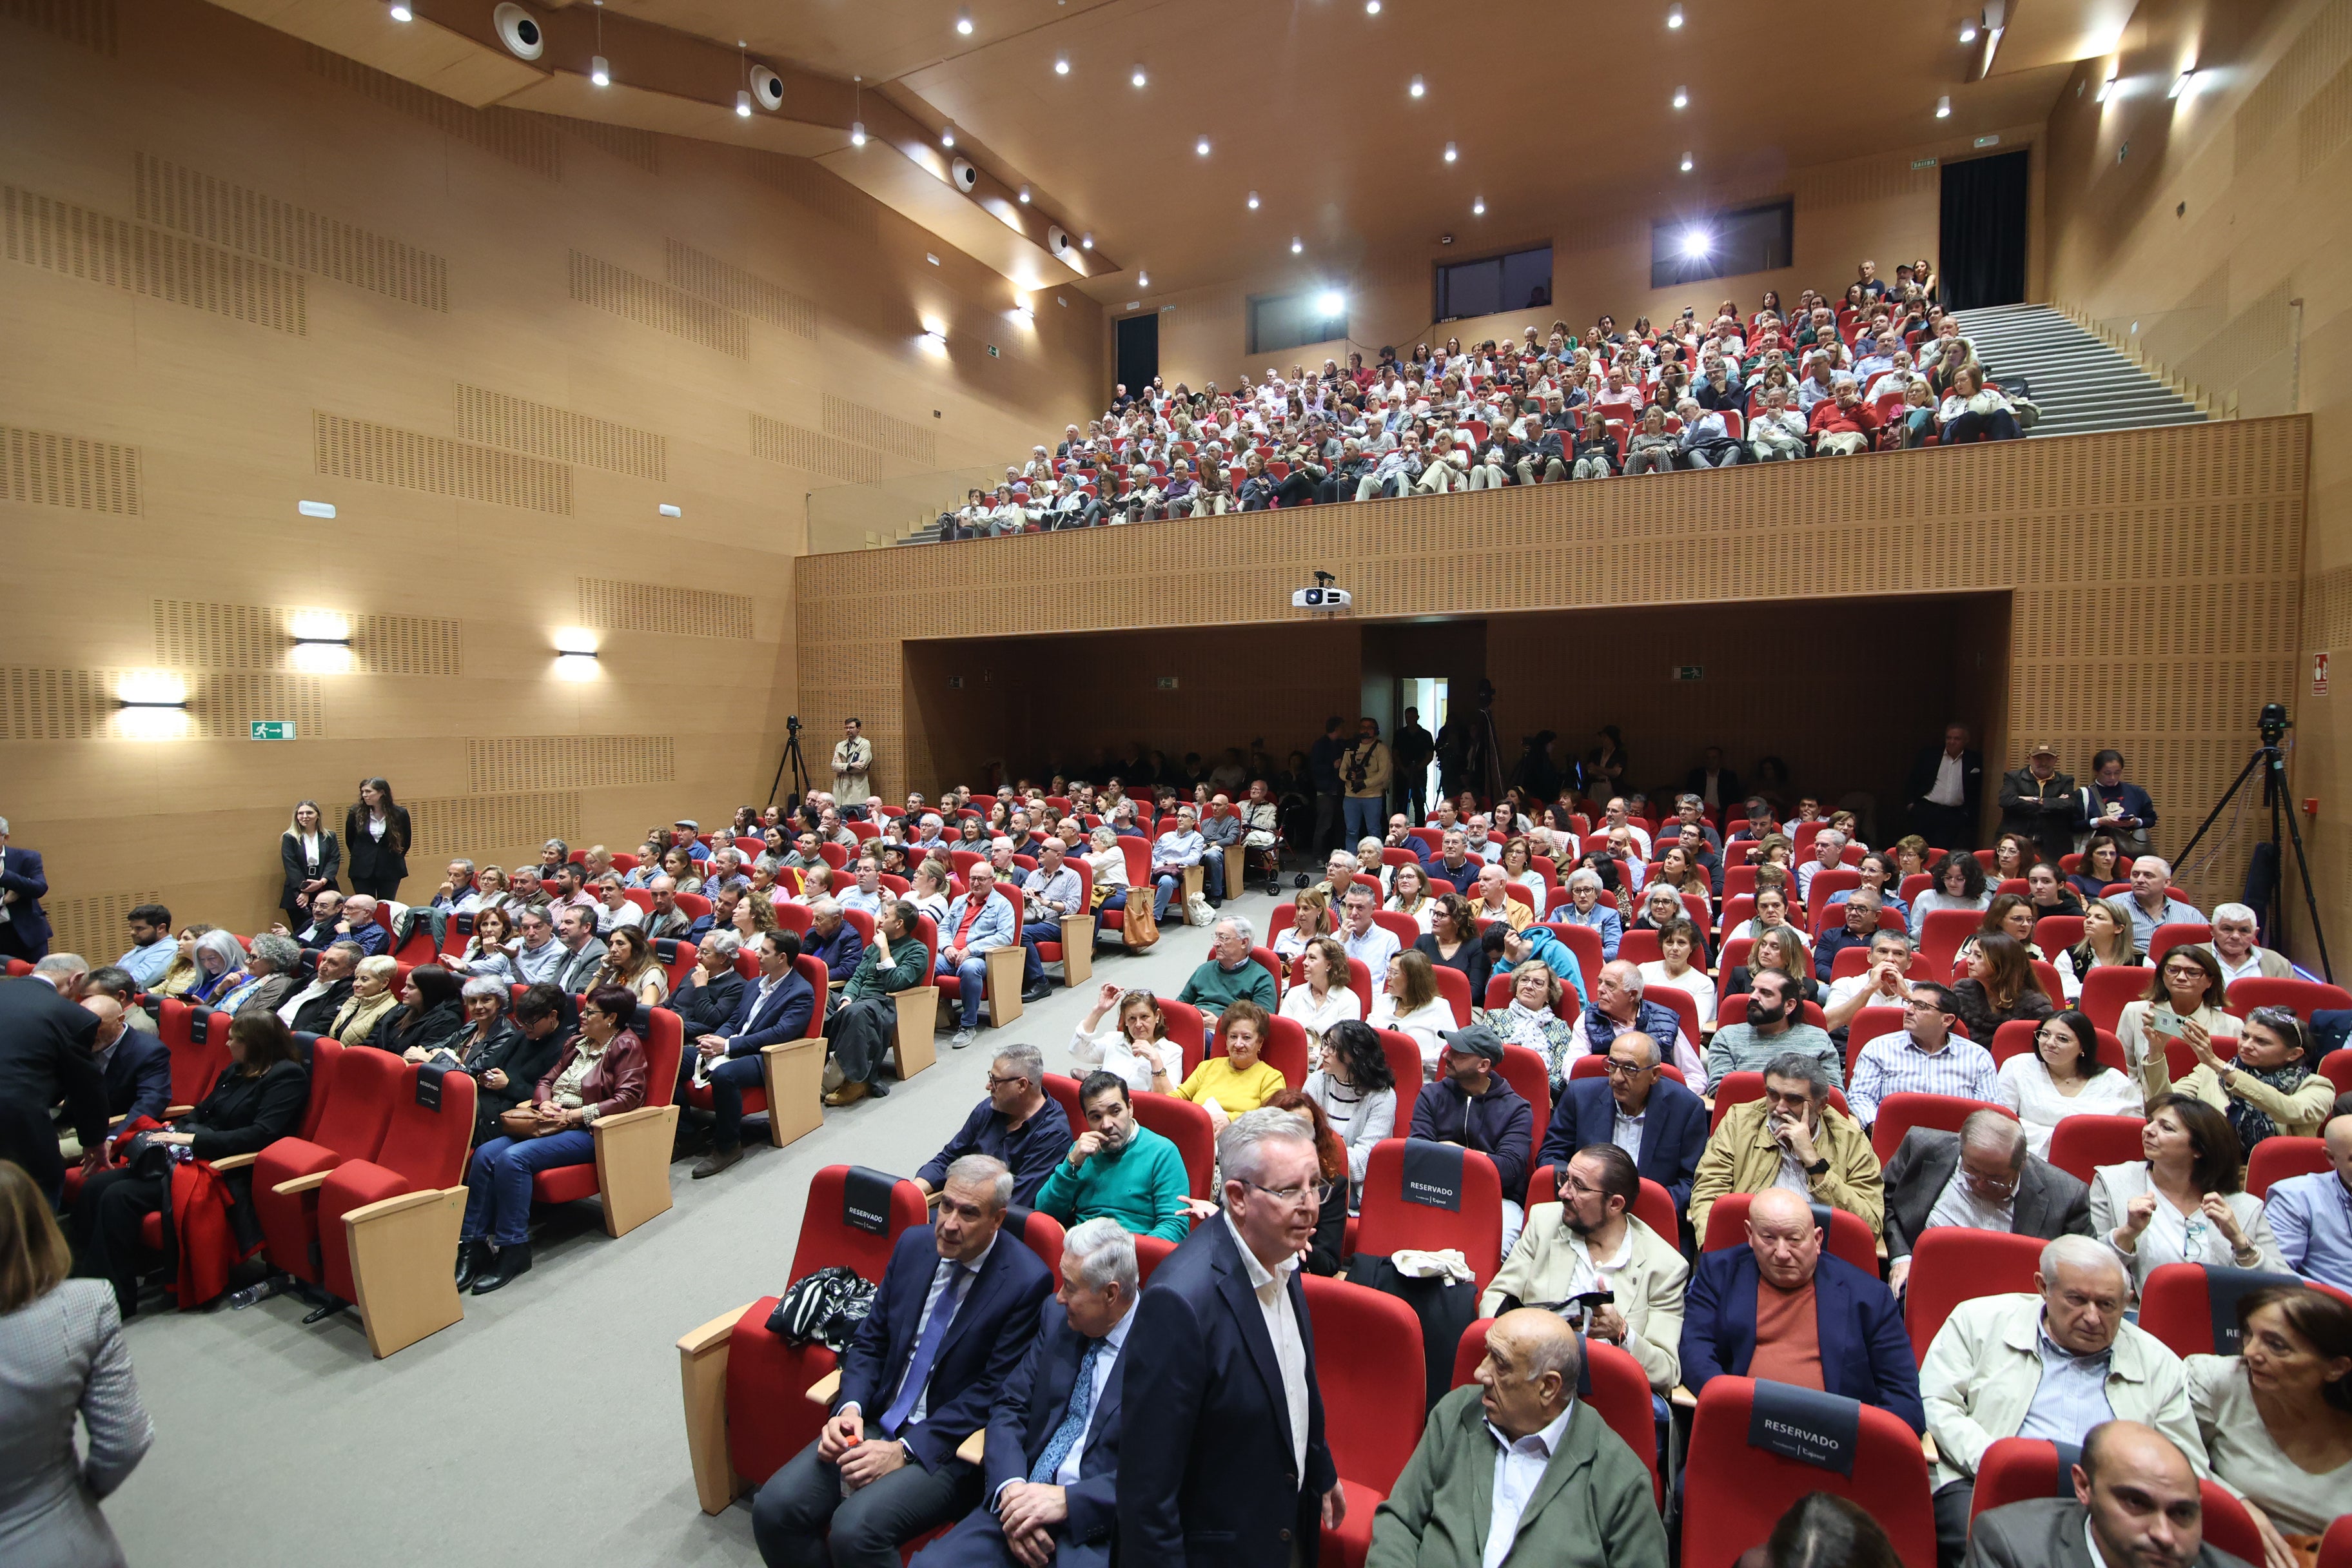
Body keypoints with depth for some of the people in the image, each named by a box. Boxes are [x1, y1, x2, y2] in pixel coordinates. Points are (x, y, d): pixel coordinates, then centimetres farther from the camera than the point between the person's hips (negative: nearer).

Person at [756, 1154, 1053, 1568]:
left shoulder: (1027, 1282, -17)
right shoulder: (914, 1243, 1)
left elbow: (995, 1392, -14)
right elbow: (869, 1340, 9)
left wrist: (905, 1450, -17)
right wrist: (850, 1407, -9)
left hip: (949, 1444, -5)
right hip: (874, 1422, 6)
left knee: (855, 1530, -27)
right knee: (773, 1508, -12)